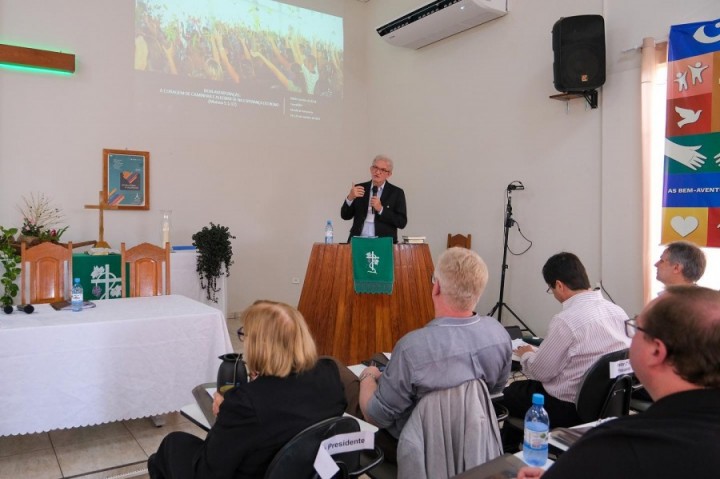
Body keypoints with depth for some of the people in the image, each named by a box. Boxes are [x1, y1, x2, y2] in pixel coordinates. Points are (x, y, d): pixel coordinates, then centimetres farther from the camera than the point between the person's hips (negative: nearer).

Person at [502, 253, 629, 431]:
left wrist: (526, 355, 7)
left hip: (569, 409, -7)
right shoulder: (618, 311, -3)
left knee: (509, 394, 16)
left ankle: (506, 444, 36)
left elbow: (540, 372, -14)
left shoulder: (565, 321, -25)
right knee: (523, 387, 26)